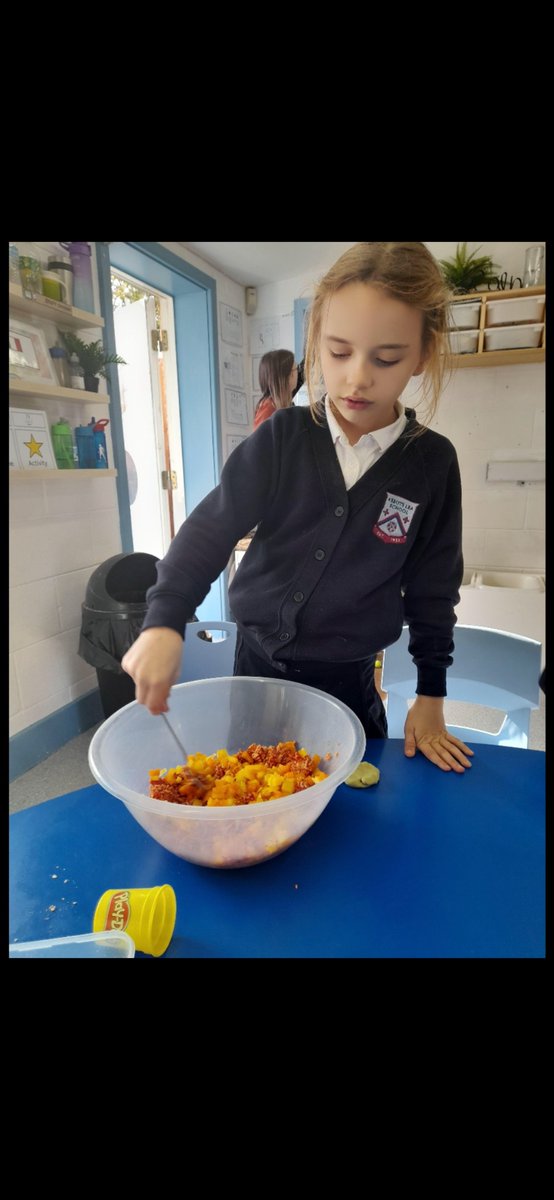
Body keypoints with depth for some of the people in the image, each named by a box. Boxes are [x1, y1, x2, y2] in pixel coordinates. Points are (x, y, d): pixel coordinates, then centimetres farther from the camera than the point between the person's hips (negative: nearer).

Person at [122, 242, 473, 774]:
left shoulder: (432, 462, -8)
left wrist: (431, 695, 2)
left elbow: (431, 586, -1)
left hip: (347, 678, 0)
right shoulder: (280, 439, -9)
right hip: (258, 659, 1)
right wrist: (163, 622, -28)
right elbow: (211, 529, -13)